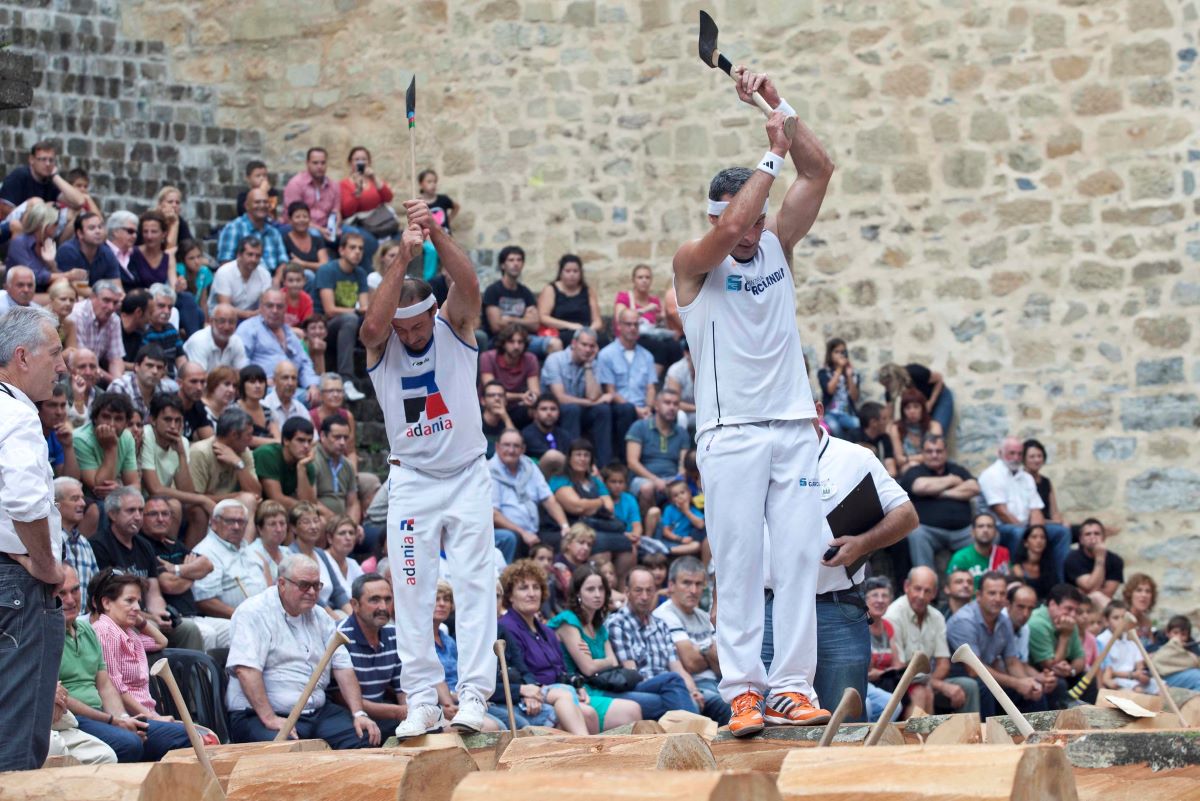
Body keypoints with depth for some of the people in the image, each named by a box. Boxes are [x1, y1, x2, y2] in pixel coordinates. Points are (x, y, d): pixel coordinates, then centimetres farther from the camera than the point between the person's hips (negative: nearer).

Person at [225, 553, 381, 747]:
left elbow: (343, 667, 16)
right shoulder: (253, 613, -6)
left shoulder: (319, 617, 18)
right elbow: (246, 669, -17)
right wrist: (269, 719, -25)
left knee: (364, 737, -15)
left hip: (317, 712, 7)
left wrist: (359, 714, 1)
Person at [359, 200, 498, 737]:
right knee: (412, 591, -2)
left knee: (475, 584, -7)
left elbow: (468, 285, -24)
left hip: (467, 475, -1)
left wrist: (436, 234, -38)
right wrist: (403, 258, -34)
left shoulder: (455, 327, -5)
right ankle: (421, 699, 0)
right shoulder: (381, 345, -5)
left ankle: (473, 694, -10)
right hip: (412, 479, 1)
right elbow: (372, 324, -28)